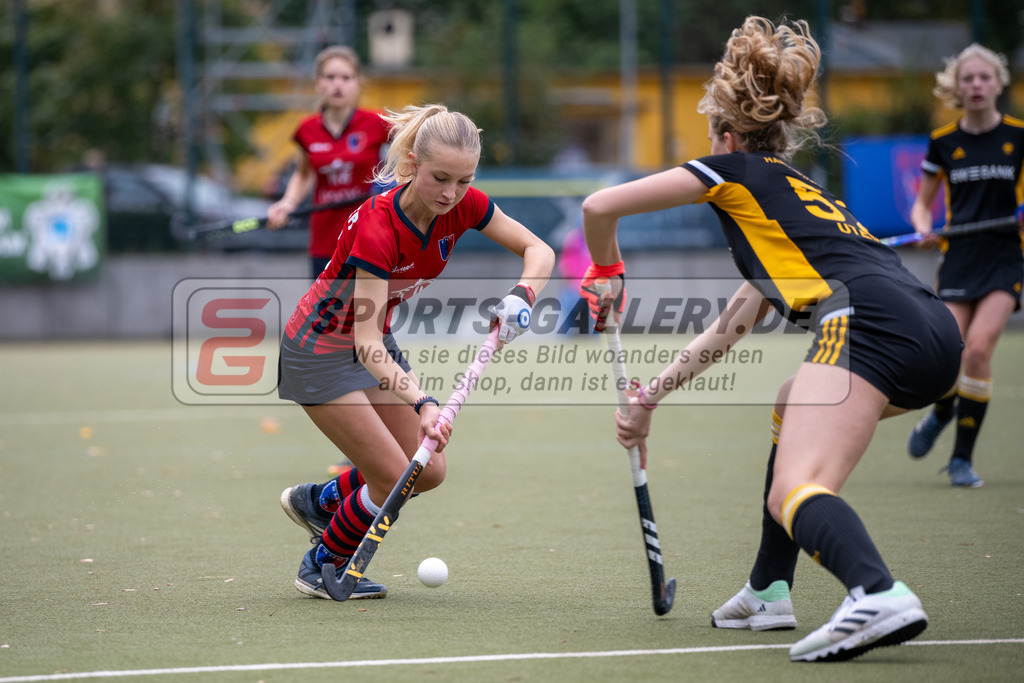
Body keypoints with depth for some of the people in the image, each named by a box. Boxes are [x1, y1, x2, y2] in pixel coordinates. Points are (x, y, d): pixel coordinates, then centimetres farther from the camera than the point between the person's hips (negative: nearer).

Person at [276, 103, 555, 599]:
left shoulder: (463, 207, -16)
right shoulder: (377, 227, -35)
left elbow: (539, 250, -6)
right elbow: (366, 344, -38)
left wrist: (520, 297, -28)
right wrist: (422, 404, -51)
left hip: (375, 343, 7)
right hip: (320, 350, -7)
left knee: (428, 471, 6)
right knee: (395, 479, -10)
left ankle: (317, 501, 30)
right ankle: (321, 566, 14)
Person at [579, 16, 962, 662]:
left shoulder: (737, 171, 15)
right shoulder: (797, 191, 37)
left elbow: (600, 207, 12)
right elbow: (730, 329, 41)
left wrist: (606, 273, 32)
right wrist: (651, 396, 44)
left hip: (869, 317, -8)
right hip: (935, 327, 9)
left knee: (793, 495, -18)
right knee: (791, 408, 33)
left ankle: (879, 596, -48)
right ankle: (769, 593, 31)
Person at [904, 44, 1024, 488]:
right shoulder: (943, 141, 4)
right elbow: (923, 202, 13)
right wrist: (923, 227, -8)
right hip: (958, 256, 1)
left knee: (979, 348, -19)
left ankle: (962, 458, -7)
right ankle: (941, 413, 31)